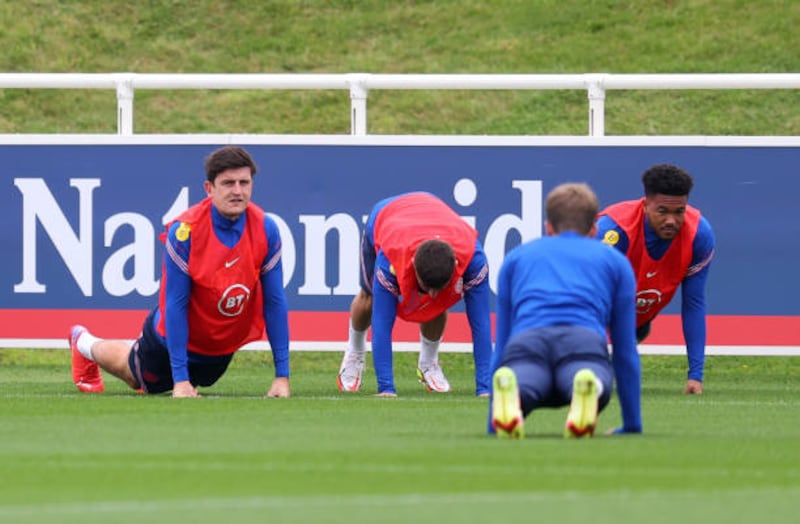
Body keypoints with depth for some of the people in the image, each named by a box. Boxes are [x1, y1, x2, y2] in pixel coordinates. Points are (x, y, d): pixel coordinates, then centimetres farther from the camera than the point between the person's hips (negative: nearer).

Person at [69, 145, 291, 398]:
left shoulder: (265, 229, -23)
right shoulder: (184, 232, -32)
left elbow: (274, 301, -16)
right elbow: (175, 305, -28)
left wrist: (282, 375, -18)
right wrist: (181, 380, -29)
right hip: (173, 337, -3)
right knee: (135, 376, 25)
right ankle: (83, 343, 55)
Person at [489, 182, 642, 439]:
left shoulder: (516, 257, 37)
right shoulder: (615, 261, 33)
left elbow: (501, 344, 38)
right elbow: (625, 350, 34)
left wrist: (492, 424, 44)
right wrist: (632, 424, 41)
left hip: (527, 343, 1)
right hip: (584, 345, -1)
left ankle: (508, 391, -63)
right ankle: (587, 388, -63)